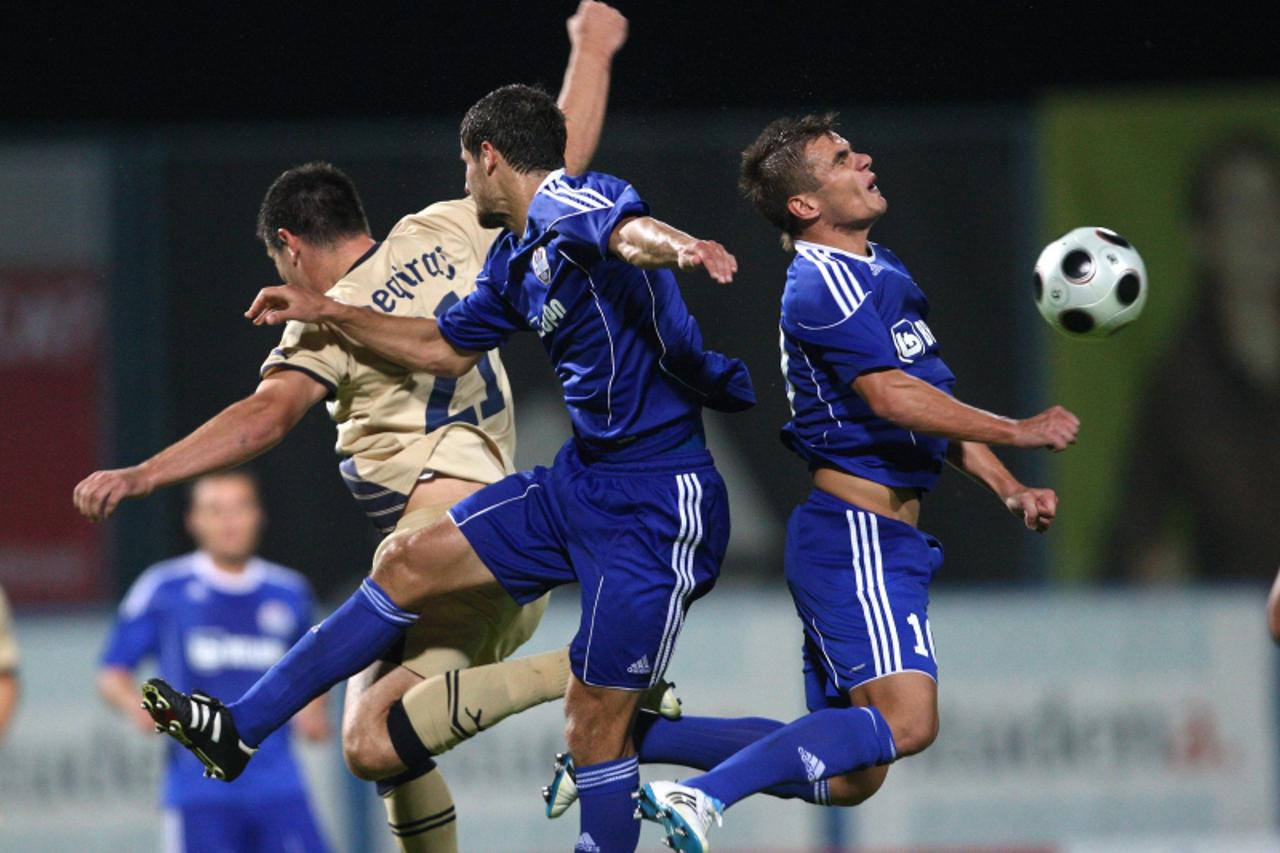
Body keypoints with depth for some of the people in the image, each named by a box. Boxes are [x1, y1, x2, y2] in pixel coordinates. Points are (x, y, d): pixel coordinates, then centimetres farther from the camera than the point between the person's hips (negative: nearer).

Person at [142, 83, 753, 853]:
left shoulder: (572, 207, -17)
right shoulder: (516, 259, 13)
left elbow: (630, 232, -42)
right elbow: (447, 349, 30)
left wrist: (671, 246, -65)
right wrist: (328, 314, 36)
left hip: (658, 506, -10)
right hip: (582, 480, 10)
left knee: (597, 724, -7)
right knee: (411, 567, 13)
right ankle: (240, 731, 21)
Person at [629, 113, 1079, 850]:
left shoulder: (884, 272, 19)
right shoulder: (823, 283, -12)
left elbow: (933, 404, 25)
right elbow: (891, 396, -22)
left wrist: (1009, 489, 15)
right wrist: (1017, 432, -22)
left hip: (888, 539, 9)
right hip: (853, 532, -9)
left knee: (849, 776, 7)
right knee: (906, 719, -24)